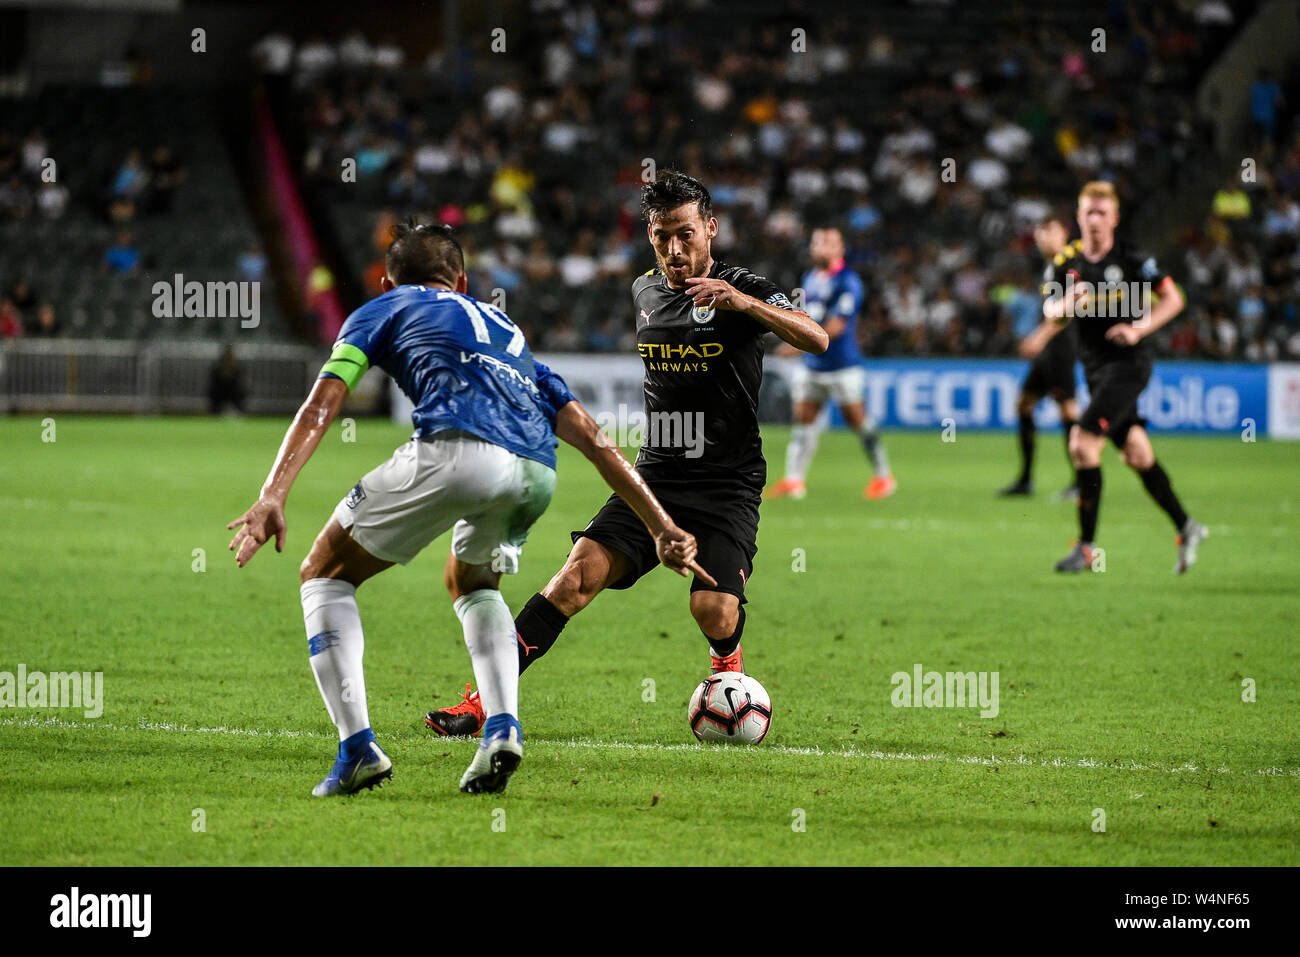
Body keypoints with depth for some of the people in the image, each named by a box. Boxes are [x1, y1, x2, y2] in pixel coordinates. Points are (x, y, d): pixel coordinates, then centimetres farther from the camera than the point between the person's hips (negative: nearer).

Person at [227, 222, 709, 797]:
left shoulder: (384, 309, 27)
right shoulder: (506, 330, 40)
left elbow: (321, 405, 10)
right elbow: (593, 439, 33)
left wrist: (272, 497, -1)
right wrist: (662, 527, 33)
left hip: (455, 449, -5)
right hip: (536, 470, 5)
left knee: (325, 575, 16)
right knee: (471, 584, 35)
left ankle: (358, 748, 0)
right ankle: (502, 728, 12)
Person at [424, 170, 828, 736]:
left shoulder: (743, 291, -7)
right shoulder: (644, 291, 10)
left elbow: (816, 339, -24)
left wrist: (742, 302, -37)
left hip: (728, 488, -4)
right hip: (655, 478, 4)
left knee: (714, 612, -23)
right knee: (580, 573, -16)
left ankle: (727, 662, 16)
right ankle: (484, 701, -18)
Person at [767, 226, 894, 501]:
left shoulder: (847, 281, -13)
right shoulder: (810, 278, 11)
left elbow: (836, 326, -22)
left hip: (842, 364, -7)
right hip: (811, 365, 7)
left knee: (857, 419, -2)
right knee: (803, 418, 0)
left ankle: (884, 476, 11)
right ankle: (794, 479, 0)